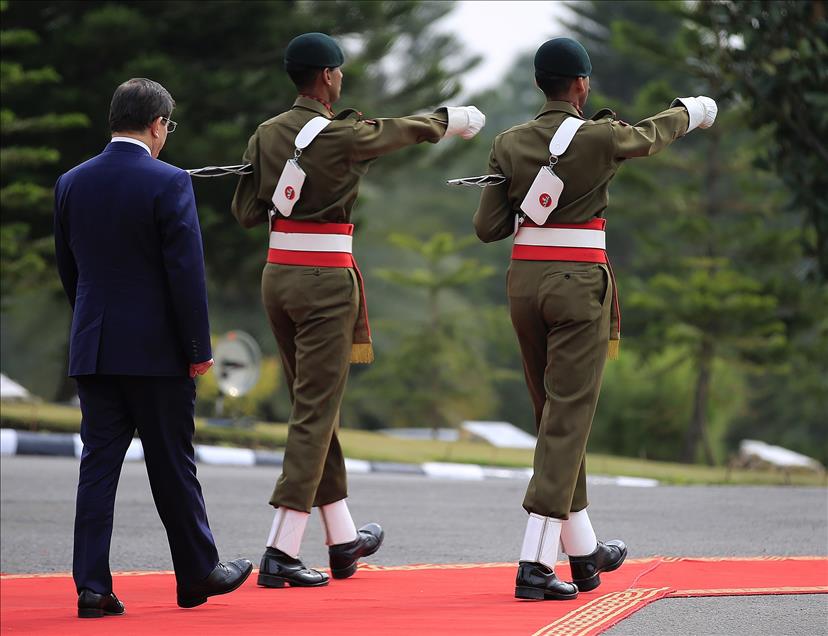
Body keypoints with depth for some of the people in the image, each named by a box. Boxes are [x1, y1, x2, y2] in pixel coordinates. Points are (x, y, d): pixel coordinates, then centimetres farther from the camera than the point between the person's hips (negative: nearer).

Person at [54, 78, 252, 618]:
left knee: (99, 463, 4)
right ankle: (197, 574, 20)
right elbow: (186, 273, -14)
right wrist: (199, 349, -7)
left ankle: (93, 586, -1)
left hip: (93, 349, 4)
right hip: (157, 350, -4)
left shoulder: (73, 183, 5)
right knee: (172, 466, 7)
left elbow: (68, 268, 13)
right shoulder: (169, 183, -12)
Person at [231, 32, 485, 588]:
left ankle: (343, 540, 27)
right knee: (315, 412, -5)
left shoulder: (266, 135, 5)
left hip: (277, 276, 7)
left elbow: (246, 212, 9)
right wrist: (455, 119, 24)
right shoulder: (344, 135, -12)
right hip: (326, 279, -7)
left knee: (317, 408, 16)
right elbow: (409, 129, 5)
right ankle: (281, 553, -10)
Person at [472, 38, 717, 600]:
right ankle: (535, 563, -12)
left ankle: (583, 553, 26)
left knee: (553, 415, 15)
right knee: (568, 420, -4)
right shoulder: (600, 137, -8)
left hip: (524, 280, 5)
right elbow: (653, 135, 13)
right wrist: (692, 110, 34)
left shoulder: (509, 144, 3)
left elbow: (487, 228, 1)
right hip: (580, 281, -5)